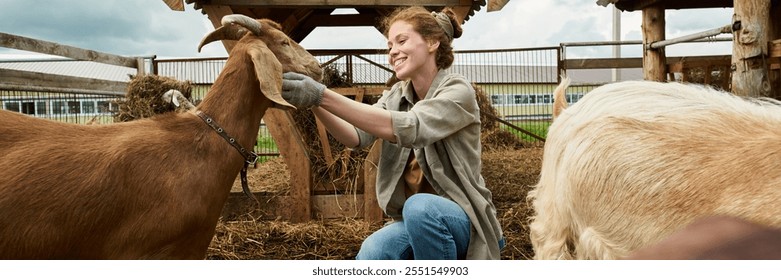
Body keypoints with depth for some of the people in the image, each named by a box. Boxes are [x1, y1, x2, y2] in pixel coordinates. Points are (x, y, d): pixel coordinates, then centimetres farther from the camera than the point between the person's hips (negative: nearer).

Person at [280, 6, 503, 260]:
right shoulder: (394, 96, 5)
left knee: (420, 207, -36)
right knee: (371, 255, -27)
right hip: (413, 219, 4)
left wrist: (324, 96, -36)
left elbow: (408, 128, -31)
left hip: (462, 220, -3)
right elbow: (358, 136, -11)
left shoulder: (457, 90, -13)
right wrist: (315, 105, -28)